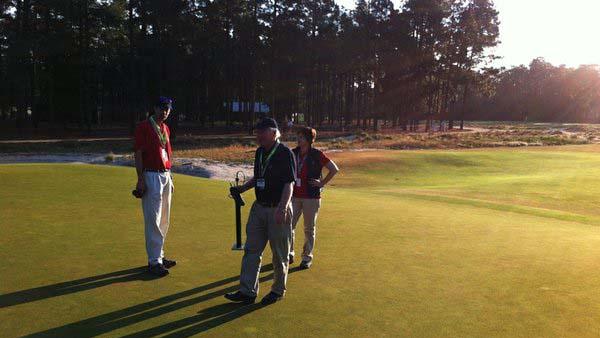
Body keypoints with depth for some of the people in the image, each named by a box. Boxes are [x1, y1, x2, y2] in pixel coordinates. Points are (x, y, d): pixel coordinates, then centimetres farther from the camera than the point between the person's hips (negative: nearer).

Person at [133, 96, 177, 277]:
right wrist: (141, 179, -18)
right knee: (153, 220, -6)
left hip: (166, 175, 8)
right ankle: (154, 262, -1)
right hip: (151, 176, -8)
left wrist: (170, 177, 17)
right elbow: (138, 154, -12)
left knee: (164, 219, 13)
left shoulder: (165, 128, 15)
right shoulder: (144, 127, -7)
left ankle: (159, 256, 25)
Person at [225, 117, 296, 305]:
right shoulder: (259, 152, 10)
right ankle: (247, 291, 16)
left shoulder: (285, 153, -14)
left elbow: (289, 184, -20)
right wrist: (242, 188, 7)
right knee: (251, 250, 8)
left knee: (280, 254, 7)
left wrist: (282, 208, -30)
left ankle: (278, 291, 24)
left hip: (278, 210, -7)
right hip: (259, 207, 8)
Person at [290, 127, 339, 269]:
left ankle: (307, 257, 19)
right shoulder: (293, 153, 4)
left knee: (309, 228, 6)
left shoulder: (317, 155, -8)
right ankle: (289, 254, 21)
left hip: (311, 197, -4)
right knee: (289, 225, 4)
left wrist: (322, 183, -6)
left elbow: (335, 169, -4)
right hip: (294, 196, 4)